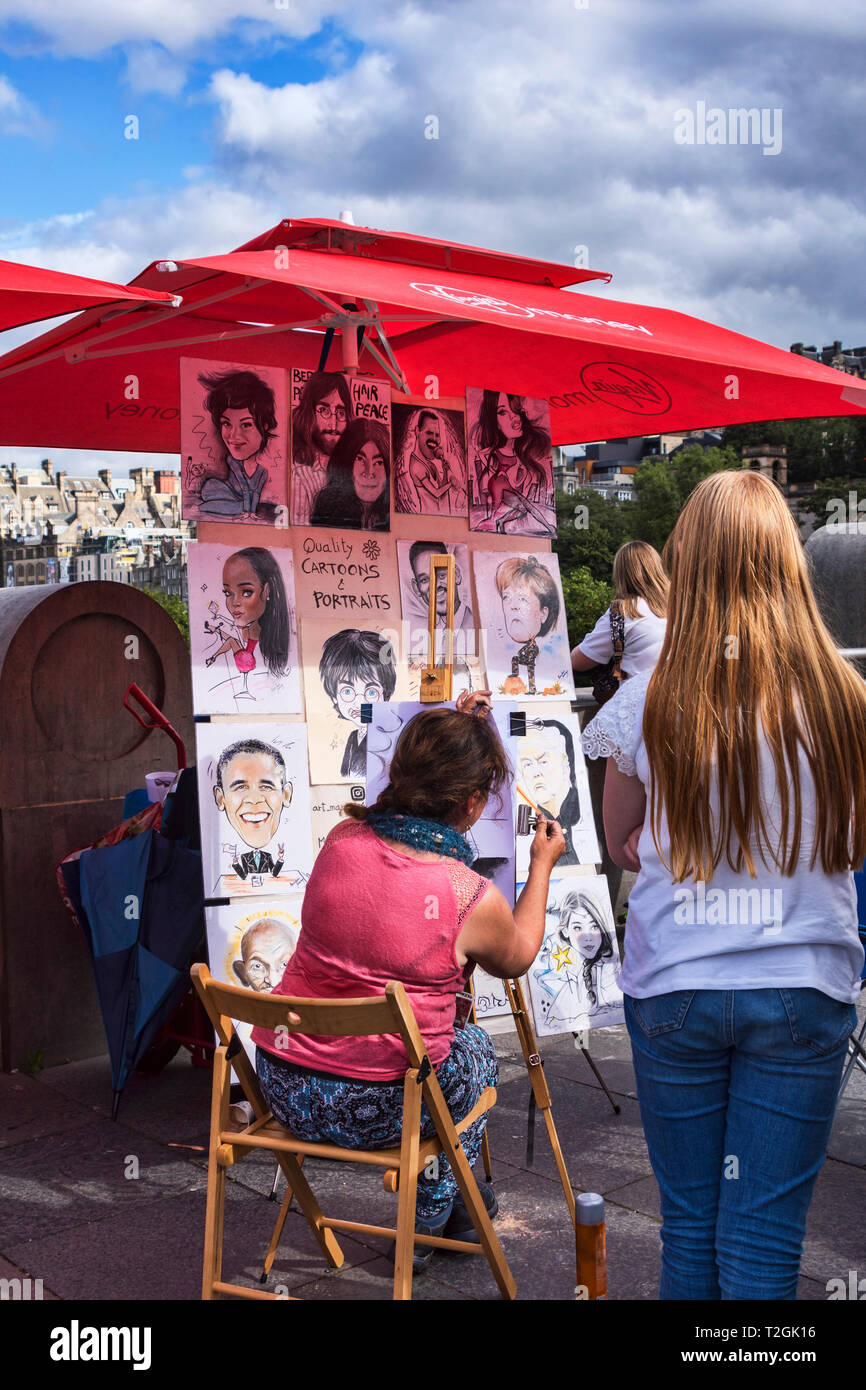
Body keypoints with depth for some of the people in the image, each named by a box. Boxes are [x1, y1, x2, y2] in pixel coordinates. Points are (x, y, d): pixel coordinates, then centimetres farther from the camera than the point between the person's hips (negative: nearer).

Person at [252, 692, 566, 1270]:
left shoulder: (342, 839, -5)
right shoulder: (474, 899, -17)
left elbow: (407, 823, 21)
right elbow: (516, 959, 8)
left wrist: (451, 732, 25)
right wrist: (542, 866, 19)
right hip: (381, 1109, -5)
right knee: (476, 1047, 28)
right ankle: (429, 1217, 37)